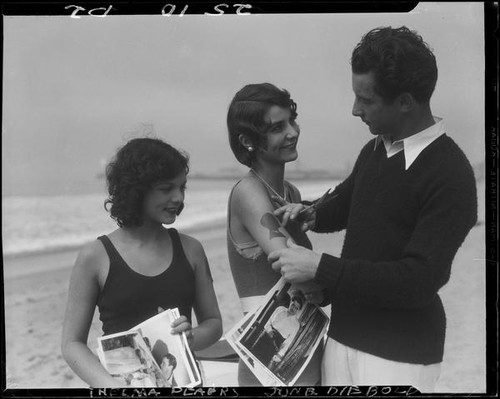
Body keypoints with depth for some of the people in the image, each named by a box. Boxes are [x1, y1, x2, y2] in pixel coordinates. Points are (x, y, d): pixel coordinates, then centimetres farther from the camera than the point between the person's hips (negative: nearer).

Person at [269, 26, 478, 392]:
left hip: (399, 353, -6)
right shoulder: (375, 150, 4)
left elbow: (418, 280, -23)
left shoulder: (450, 175, -18)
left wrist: (320, 267, -22)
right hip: (343, 333, 6)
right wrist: (313, 215, 2)